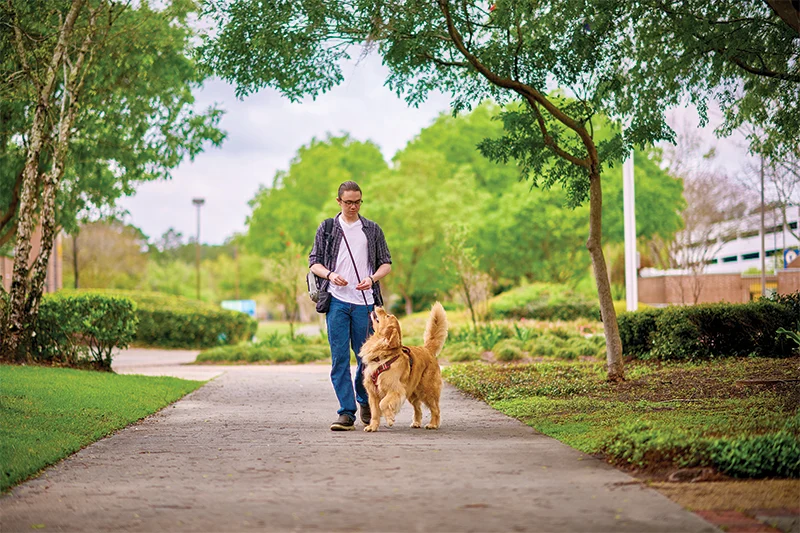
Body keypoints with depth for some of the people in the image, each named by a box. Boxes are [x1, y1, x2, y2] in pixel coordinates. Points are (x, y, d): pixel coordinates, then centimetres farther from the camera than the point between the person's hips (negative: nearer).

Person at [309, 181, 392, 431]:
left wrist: (372, 279, -9)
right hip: (337, 300, -1)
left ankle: (365, 401, 28)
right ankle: (346, 412, -4)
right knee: (340, 358, -5)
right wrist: (330, 275, -12)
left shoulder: (373, 230, 11)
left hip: (365, 302, 1)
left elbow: (386, 263, 11)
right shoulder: (326, 228, 9)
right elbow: (314, 262, 9)